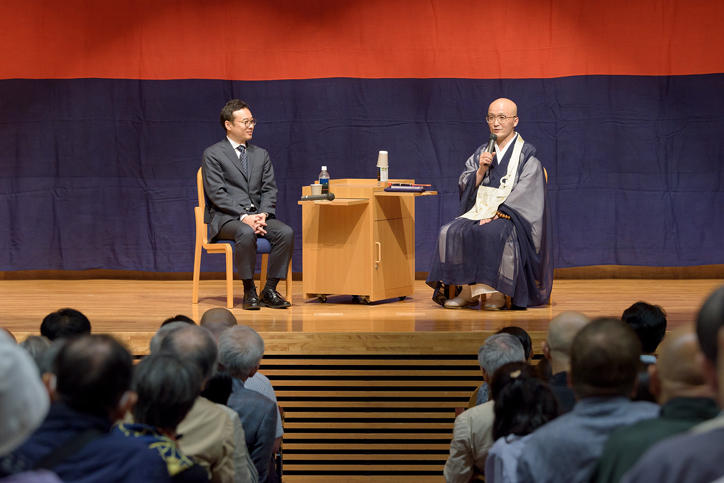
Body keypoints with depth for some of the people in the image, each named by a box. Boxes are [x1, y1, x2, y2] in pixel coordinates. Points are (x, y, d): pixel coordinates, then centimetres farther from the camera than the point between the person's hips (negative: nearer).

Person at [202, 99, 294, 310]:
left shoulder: (261, 154, 18)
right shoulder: (212, 154, 2)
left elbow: (269, 190, 11)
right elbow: (216, 194, -8)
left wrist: (263, 214, -10)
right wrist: (243, 216, -19)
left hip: (258, 215, 5)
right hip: (226, 217, -5)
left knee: (286, 233, -24)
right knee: (246, 233, -37)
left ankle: (270, 290, -15)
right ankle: (249, 291, -22)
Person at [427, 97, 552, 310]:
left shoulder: (527, 155, 1)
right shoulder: (481, 154, 17)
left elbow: (523, 195, -9)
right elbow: (465, 187, 9)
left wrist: (496, 213, -19)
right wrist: (481, 170, -9)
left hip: (512, 217, -5)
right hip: (478, 212, 5)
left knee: (492, 232, -37)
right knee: (451, 232, -24)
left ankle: (497, 292, -29)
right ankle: (468, 291, -22)